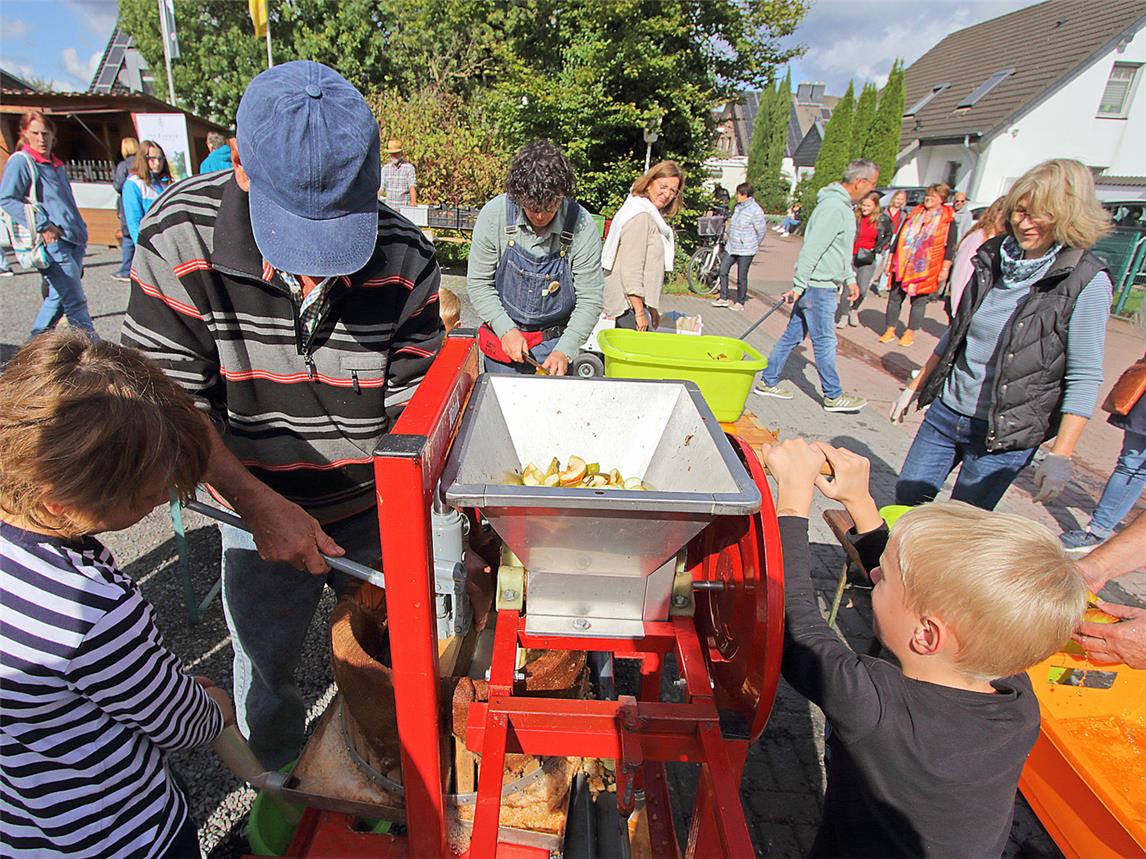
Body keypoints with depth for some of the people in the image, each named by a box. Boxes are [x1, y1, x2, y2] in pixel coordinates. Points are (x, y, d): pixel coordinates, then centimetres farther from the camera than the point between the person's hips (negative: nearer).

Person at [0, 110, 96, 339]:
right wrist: (42, 225, -17)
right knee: (75, 301, -12)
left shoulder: (56, 164, 23)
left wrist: (80, 231, 24)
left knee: (60, 296, 11)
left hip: (72, 240, 8)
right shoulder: (20, 161, -1)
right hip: (52, 243, -8)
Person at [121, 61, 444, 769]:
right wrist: (261, 505, -21)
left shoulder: (407, 257, -19)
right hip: (261, 512, 0)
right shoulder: (180, 237, -19)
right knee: (265, 665, 20)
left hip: (378, 508, 0)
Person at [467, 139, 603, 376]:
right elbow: (478, 283, -6)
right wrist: (506, 330, -16)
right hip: (502, 339, 1)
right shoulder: (494, 214, -14)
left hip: (556, 341, -1)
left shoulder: (581, 225, -16)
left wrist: (563, 352, -20)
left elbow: (589, 300, -11)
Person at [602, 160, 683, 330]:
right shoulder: (640, 216, -13)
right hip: (628, 306, -10)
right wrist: (639, 312, -21)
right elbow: (631, 268, -20)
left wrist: (651, 308, 20)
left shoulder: (650, 216, 19)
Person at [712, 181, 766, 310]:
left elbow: (762, 230, -10)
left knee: (741, 277, 1)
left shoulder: (755, 210, -16)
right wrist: (730, 236, 17)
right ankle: (724, 298, 16)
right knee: (723, 270, 6)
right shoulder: (737, 206, 8)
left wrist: (754, 245, -2)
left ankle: (740, 302, 15)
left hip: (745, 250, -8)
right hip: (731, 246, 8)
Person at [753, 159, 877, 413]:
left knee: (793, 335, 13)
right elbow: (811, 249, -22)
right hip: (817, 287, -10)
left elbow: (842, 251, 25)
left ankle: (768, 382, 21)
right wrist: (798, 286, -22)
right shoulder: (834, 207, -18)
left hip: (820, 286, 10)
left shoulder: (843, 206, 16)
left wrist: (850, 278, 24)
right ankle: (833, 397, 11)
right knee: (825, 341, 0)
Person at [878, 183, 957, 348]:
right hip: (902, 266, 3)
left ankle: (910, 333, 15)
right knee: (895, 297, 4)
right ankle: (890, 330, 13)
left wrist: (945, 269, -8)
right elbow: (899, 237, 13)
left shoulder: (947, 219, 1)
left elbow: (950, 246, -2)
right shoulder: (914, 214, 11)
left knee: (919, 300, 5)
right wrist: (890, 260, 10)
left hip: (926, 269, -3)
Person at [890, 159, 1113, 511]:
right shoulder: (994, 256, 3)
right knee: (906, 497, 14)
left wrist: (1061, 456, -18)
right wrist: (916, 386, 14)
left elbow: (1085, 377, -13)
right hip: (946, 410, 5)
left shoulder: (1087, 281, -12)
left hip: (1007, 433, -5)